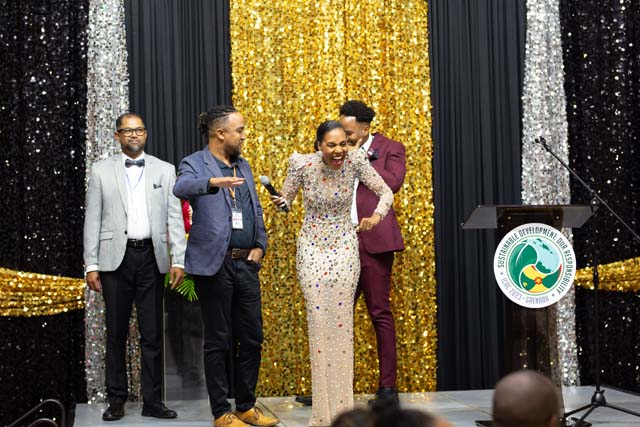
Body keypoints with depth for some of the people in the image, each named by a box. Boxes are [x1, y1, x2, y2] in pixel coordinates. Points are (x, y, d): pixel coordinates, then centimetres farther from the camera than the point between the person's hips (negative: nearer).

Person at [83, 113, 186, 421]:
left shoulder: (165, 170, 8)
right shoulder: (101, 171, 7)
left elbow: (174, 218, 5)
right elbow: (92, 221, 5)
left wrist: (178, 260, -3)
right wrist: (91, 265, -2)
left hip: (151, 257, 0)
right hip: (116, 257, 0)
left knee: (152, 334, 4)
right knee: (116, 334, 6)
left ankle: (152, 401, 11)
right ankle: (116, 400, 15)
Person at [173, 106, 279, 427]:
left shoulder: (243, 166, 16)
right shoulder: (194, 164, -6)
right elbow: (181, 188, -28)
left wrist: (260, 245, 6)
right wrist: (213, 181, -47)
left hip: (246, 264, 7)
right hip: (215, 264, -6)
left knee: (251, 338, 10)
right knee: (219, 342, 1)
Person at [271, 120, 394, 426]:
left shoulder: (355, 161, -10)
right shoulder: (302, 164, -12)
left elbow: (385, 192, -2)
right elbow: (285, 198, 1)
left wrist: (377, 215, -22)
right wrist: (280, 202, -22)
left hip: (344, 247, 0)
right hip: (312, 248, 0)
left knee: (342, 322, 0)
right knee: (317, 322, -1)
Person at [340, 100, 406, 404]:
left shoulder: (390, 148, 4)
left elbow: (393, 183, -13)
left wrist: (361, 159, -9)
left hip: (372, 241, -5)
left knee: (380, 313, -1)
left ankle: (388, 387, 6)